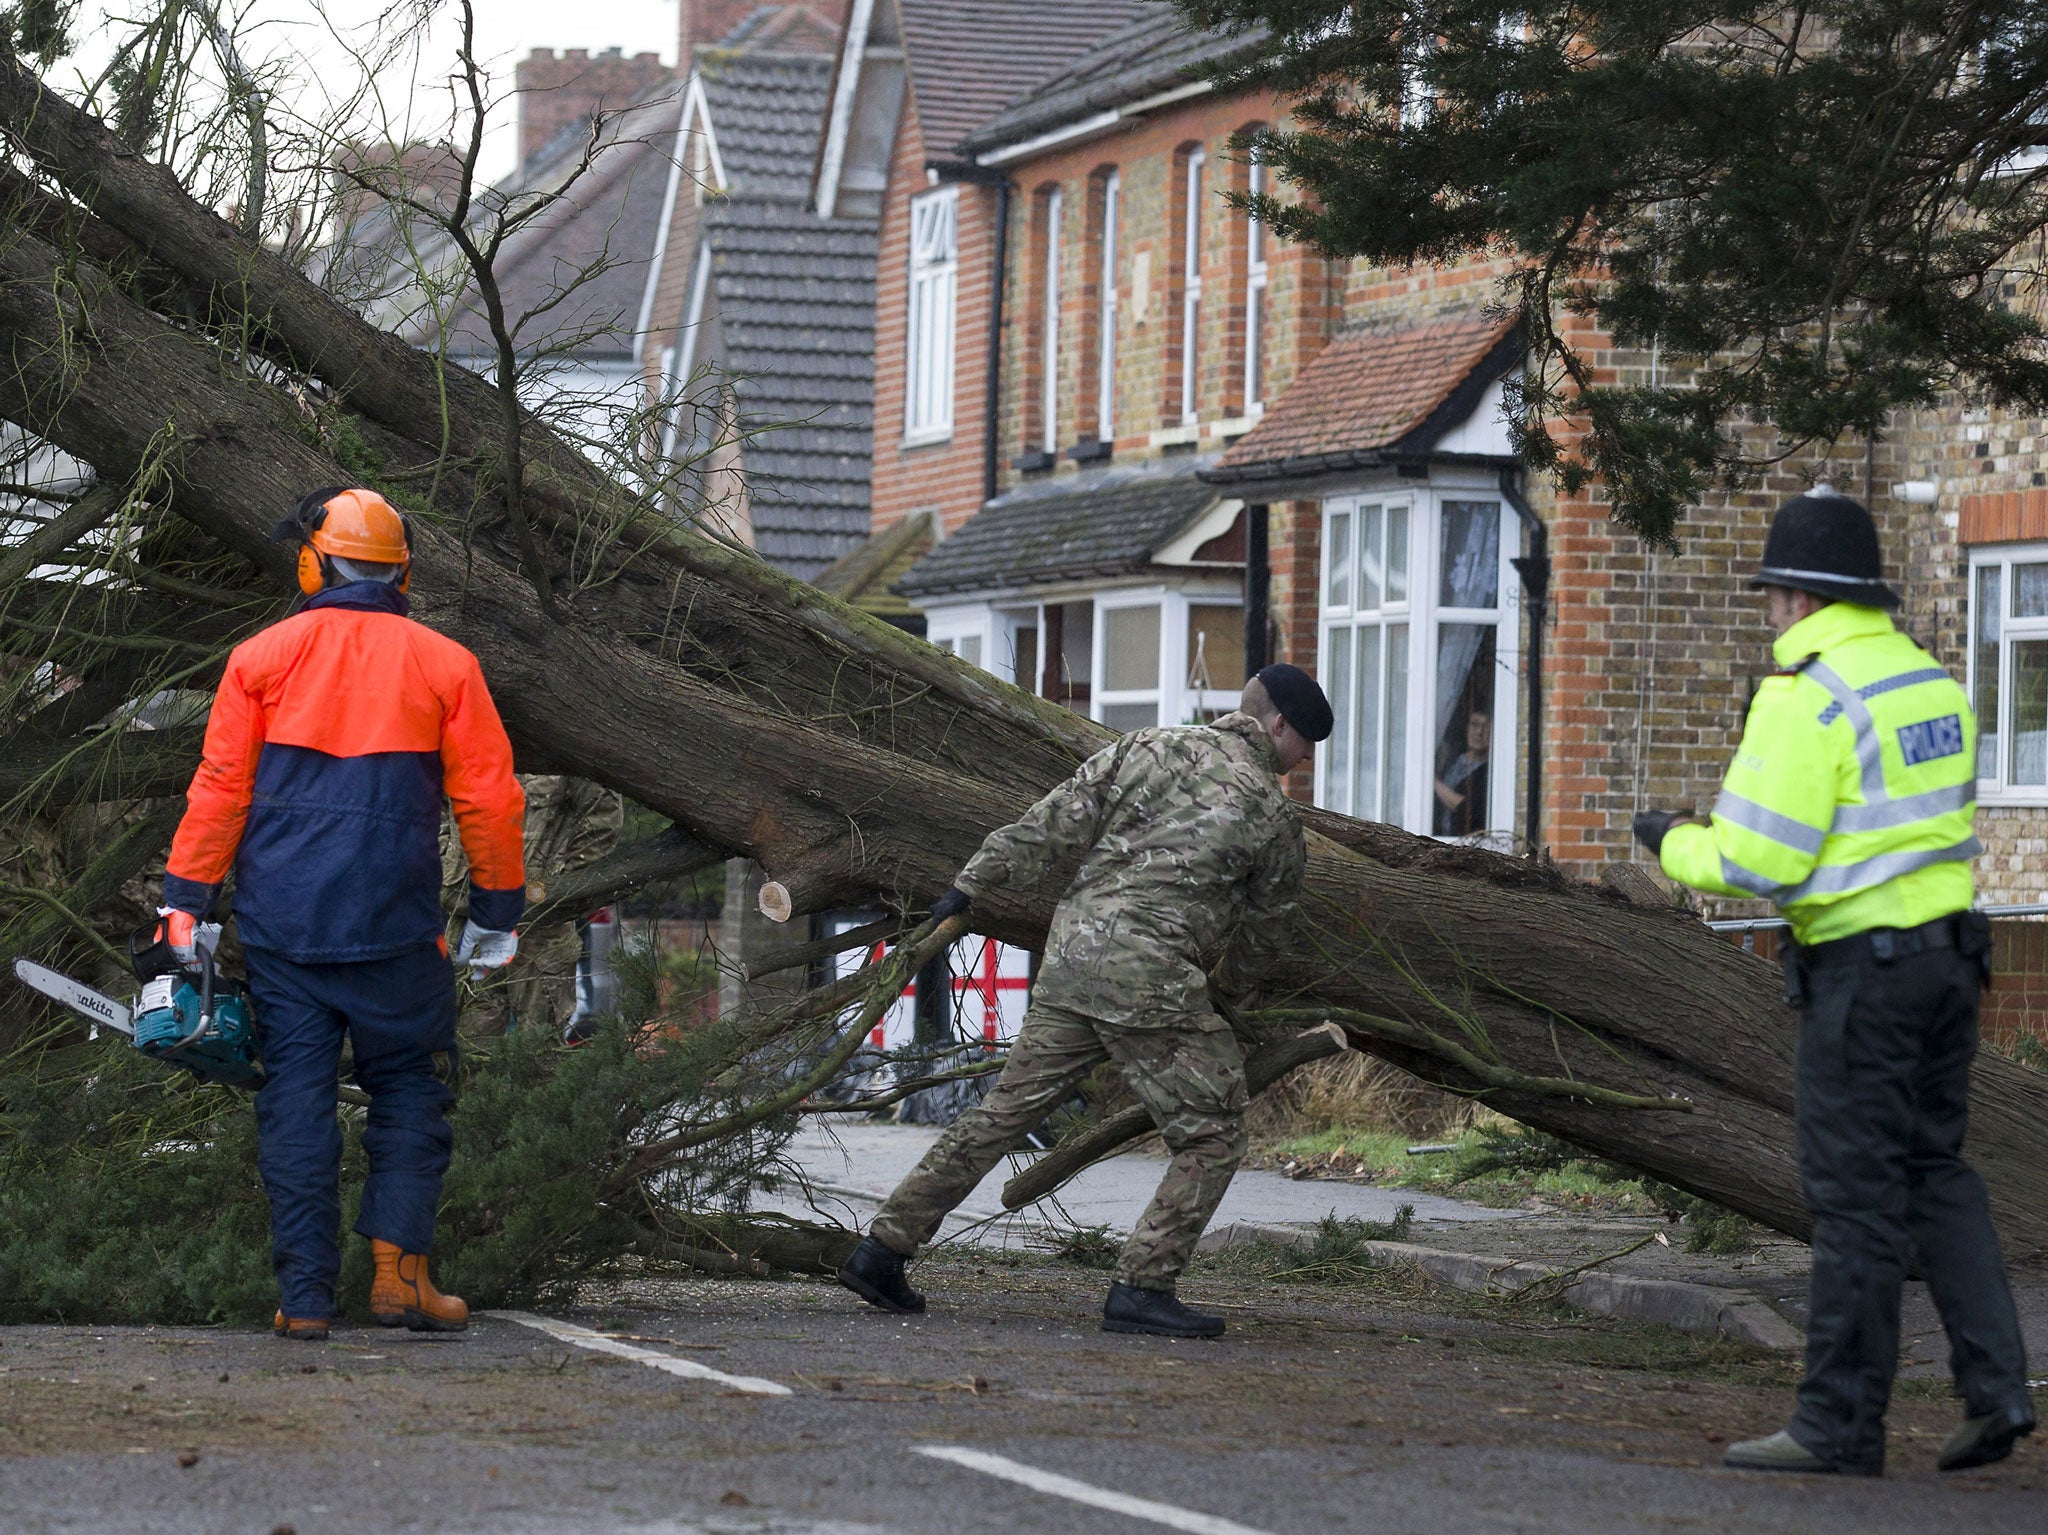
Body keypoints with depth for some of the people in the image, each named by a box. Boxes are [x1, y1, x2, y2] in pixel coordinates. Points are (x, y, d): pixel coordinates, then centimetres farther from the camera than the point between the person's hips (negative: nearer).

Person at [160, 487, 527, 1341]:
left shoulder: (262, 658, 3)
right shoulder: (443, 665, 2)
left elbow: (219, 789, 1)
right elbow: (489, 798, 3)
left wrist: (187, 902, 5)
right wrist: (497, 916, 12)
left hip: (280, 920, 1)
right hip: (394, 931, -1)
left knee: (296, 1097, 5)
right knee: (410, 1093, 10)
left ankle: (305, 1297, 1)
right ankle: (398, 1271, -3)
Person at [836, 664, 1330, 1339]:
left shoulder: (1149, 747, 12)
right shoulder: (1268, 812, 2)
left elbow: (1053, 824, 7)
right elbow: (1267, 923, 16)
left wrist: (972, 883, 12)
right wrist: (1234, 984, 35)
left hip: (1071, 955, 6)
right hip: (1151, 979, -6)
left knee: (1006, 1111, 14)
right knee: (1211, 1137, 5)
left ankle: (882, 1250, 15)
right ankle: (1141, 1289, -3)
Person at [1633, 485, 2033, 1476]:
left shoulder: (1808, 696, -14)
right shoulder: (1932, 682, 12)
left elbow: (1759, 863, -18)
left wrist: (1678, 844, 2)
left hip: (1863, 966, -8)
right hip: (1948, 949, 8)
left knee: (1856, 1194, -2)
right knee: (1935, 1170, 17)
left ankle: (1839, 1425, 4)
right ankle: (1995, 1387, 8)